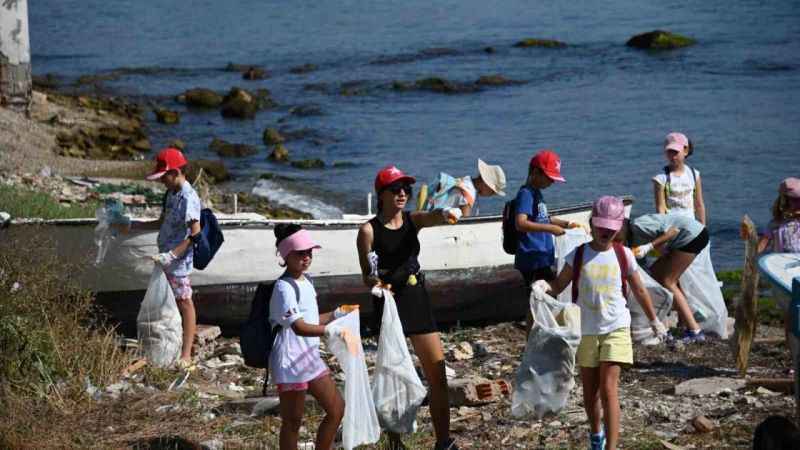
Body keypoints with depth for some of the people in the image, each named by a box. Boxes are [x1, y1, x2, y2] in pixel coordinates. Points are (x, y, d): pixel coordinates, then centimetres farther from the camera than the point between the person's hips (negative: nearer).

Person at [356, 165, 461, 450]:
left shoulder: (413, 220, 4)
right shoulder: (369, 230, -7)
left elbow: (435, 218, -18)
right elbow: (366, 277, -5)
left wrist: (448, 214, -42)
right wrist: (373, 280, -28)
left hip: (418, 301, 4)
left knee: (438, 377, 4)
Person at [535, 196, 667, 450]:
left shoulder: (623, 255, -1)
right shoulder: (577, 256, -3)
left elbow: (639, 291, 10)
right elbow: (559, 286, -3)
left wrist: (654, 321, 19)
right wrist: (544, 285, -26)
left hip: (616, 329, -2)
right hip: (585, 331, 2)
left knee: (608, 389, -13)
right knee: (590, 390, 13)